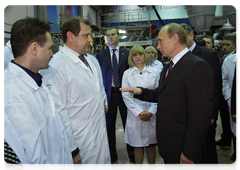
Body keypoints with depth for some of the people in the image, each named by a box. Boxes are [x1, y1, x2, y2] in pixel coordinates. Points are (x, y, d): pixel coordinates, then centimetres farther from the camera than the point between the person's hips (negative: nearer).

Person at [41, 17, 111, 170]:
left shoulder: (92, 60, 8)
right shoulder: (56, 65, -20)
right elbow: (59, 110, -21)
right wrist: (71, 149, -18)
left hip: (101, 132, 8)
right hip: (80, 139, -7)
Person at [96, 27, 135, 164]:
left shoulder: (127, 53, 4)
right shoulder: (100, 55, 5)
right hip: (108, 93, 1)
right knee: (109, 126, 9)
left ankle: (132, 154, 25)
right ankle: (112, 155, 26)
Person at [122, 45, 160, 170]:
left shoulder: (154, 72, 4)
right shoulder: (127, 74, 3)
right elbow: (126, 96, -1)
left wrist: (151, 111, -10)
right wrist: (139, 112, -8)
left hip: (152, 114, 1)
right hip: (135, 115, 0)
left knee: (151, 145, 10)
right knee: (138, 146, 8)